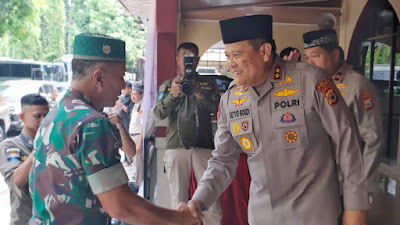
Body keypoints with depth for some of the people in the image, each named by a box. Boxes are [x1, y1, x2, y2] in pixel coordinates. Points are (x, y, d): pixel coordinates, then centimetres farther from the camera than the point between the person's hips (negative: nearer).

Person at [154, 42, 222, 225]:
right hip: (176, 147, 1)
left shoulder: (208, 83, 14)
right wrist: (173, 95, -14)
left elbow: (217, 109, 1)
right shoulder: (168, 85, 15)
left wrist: (201, 94, -16)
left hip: (203, 146, 0)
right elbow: (159, 113, 3)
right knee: (178, 200, 4)